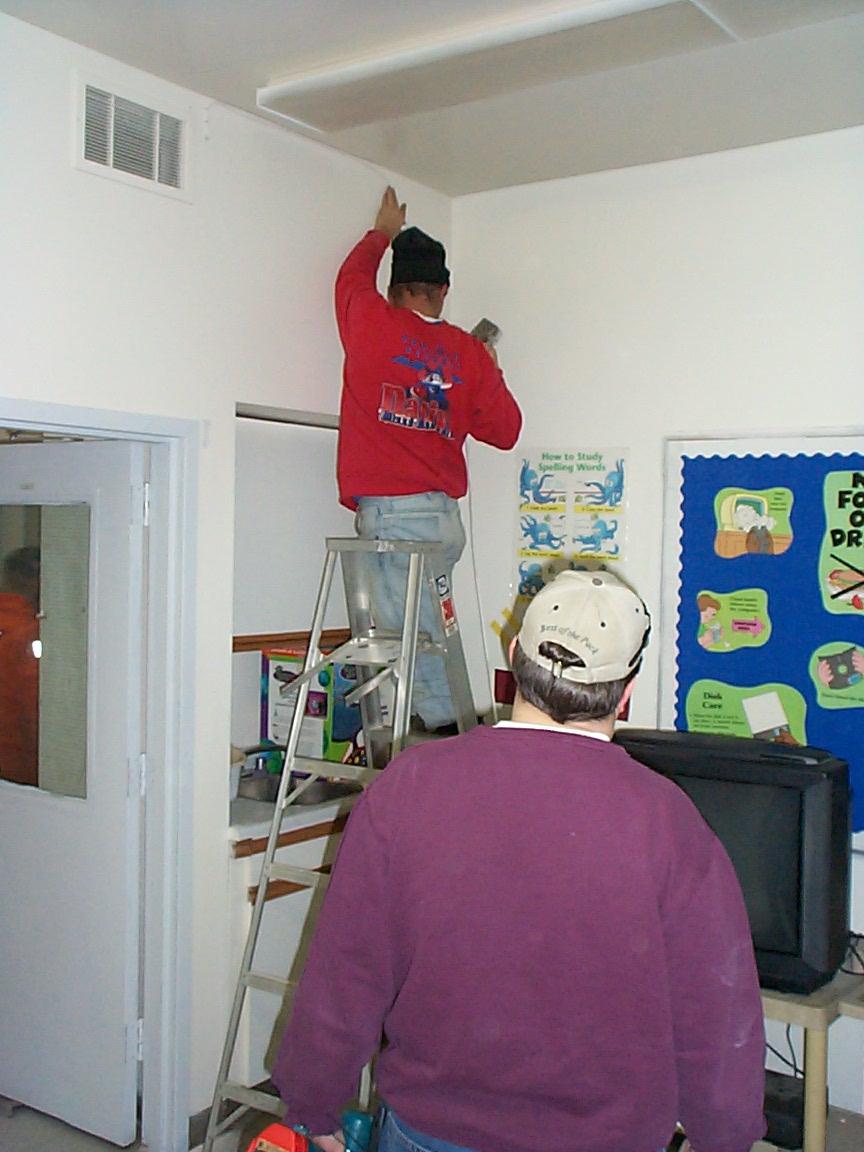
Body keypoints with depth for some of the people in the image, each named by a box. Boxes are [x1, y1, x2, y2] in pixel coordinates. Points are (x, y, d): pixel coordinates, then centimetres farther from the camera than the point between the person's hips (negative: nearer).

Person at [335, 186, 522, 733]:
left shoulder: (370, 324, 0)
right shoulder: (471, 353, 7)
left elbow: (353, 274, 23)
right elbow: (505, 430, 14)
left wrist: (384, 231, 42)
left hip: (387, 510, -4)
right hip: (445, 513, 4)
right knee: (429, 628, 10)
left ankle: (443, 724, -2)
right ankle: (452, 726, 13)